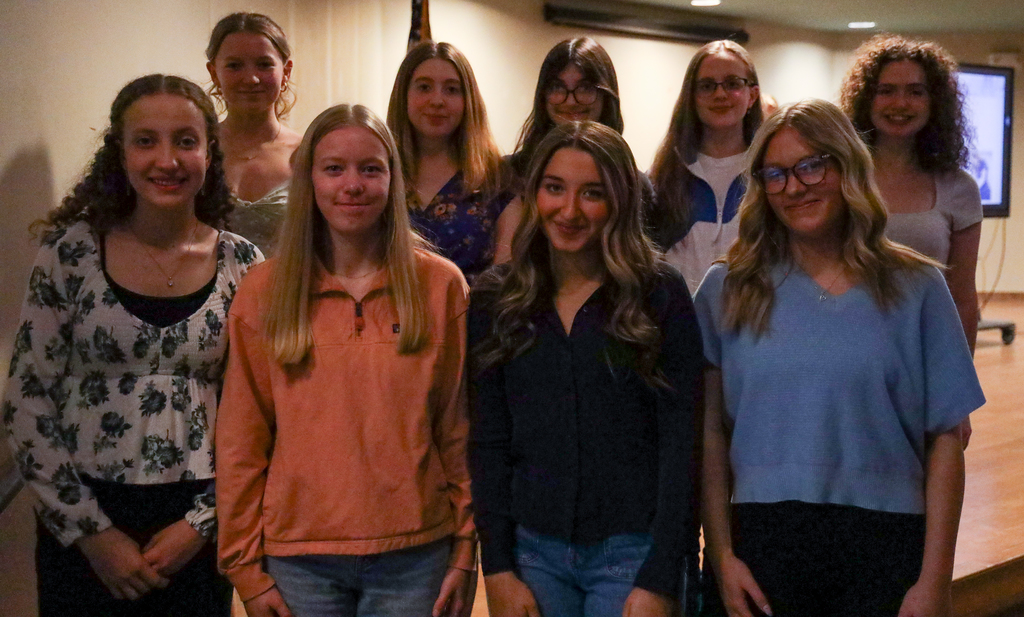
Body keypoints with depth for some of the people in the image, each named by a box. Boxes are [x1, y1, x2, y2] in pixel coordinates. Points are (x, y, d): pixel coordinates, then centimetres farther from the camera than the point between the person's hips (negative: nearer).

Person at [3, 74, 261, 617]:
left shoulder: (242, 265, -2)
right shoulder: (71, 252, -6)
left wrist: (202, 522, -6)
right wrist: (91, 531, -8)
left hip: (199, 526, 1)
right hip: (80, 528, -1)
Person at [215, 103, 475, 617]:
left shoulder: (441, 285, 1)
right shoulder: (264, 292, 1)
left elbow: (460, 430, 3)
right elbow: (241, 442, 3)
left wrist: (465, 551, 1)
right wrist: (246, 564, 1)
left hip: (414, 555, 0)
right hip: (298, 553, 0)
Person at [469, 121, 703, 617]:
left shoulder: (659, 294, -4)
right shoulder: (496, 300, 4)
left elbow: (681, 441, -6)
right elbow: (488, 442, 4)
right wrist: (498, 568, -3)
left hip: (633, 552, -2)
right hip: (533, 551, 2)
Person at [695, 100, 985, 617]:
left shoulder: (915, 287, 2)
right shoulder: (727, 289, 3)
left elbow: (945, 438, 0)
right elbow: (710, 431, 1)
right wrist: (722, 555, -6)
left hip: (884, 548, 0)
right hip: (763, 540, 1)